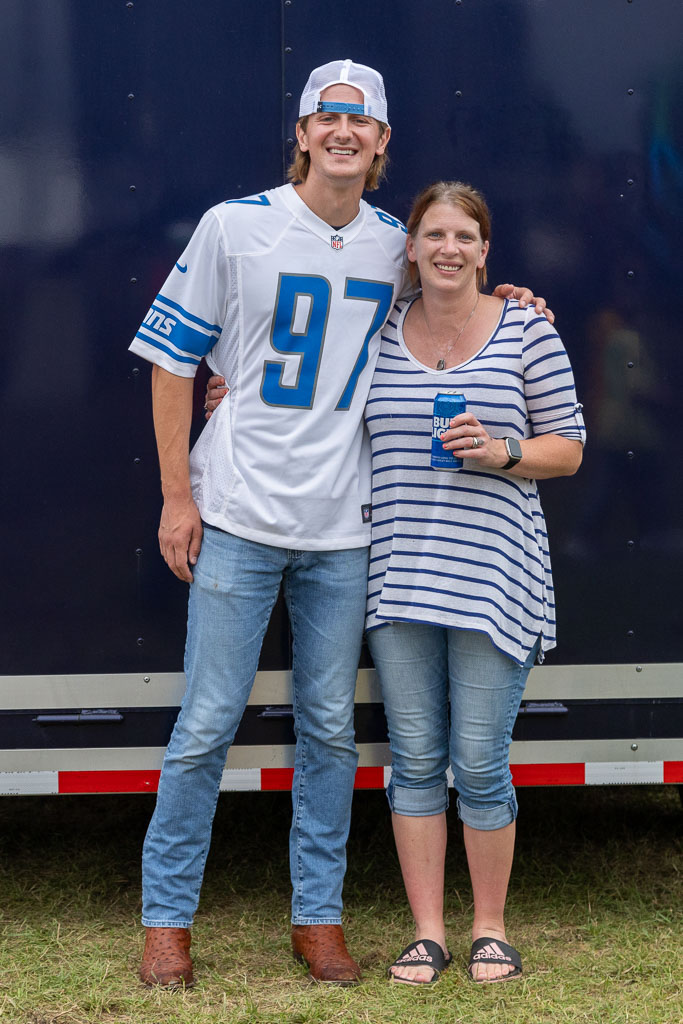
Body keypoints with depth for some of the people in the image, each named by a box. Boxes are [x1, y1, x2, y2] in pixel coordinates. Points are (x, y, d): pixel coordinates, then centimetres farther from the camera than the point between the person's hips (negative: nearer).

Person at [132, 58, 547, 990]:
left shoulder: (396, 244, 6)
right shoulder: (235, 226, -5)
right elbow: (172, 360, -1)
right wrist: (177, 495, -4)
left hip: (343, 527, 3)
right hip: (237, 518, -3)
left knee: (330, 728, 8)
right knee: (207, 723, 0)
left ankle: (318, 915, 21)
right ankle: (167, 918, 13)